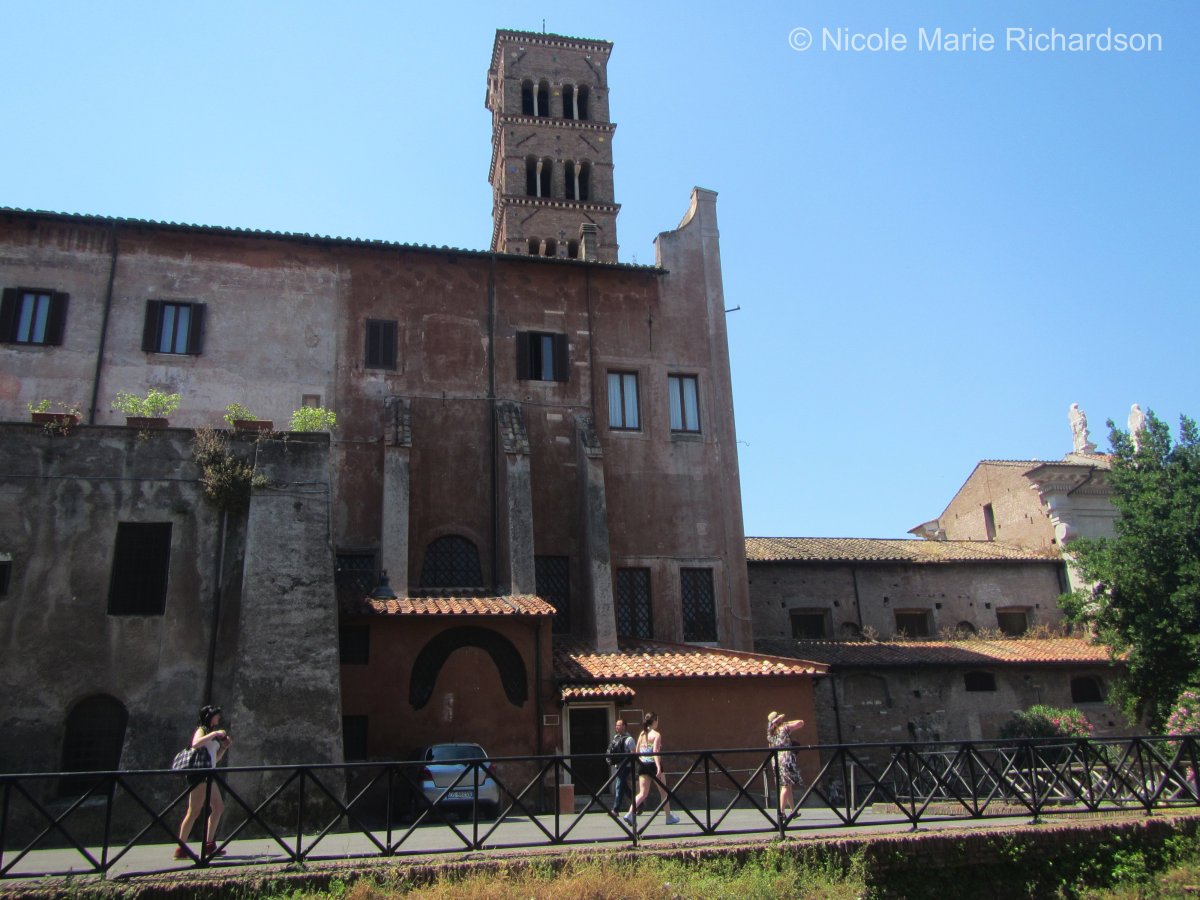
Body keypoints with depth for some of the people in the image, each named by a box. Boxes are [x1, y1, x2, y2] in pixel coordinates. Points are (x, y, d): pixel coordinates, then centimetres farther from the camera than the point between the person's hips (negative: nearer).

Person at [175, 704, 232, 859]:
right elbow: (195, 744, -25)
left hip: (208, 774, 10)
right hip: (199, 772, -10)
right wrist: (214, 734, -20)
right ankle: (180, 849, -11)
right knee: (194, 811, -12)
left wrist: (224, 746, 13)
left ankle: (209, 845, 12)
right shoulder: (202, 730, -1)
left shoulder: (212, 733, 23)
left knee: (218, 807, 9)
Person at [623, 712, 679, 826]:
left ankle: (629, 814, -16)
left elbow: (637, 751, 11)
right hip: (653, 765, -5)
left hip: (642, 765, 5)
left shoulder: (642, 734, 10)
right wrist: (659, 767, -25)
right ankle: (669, 817, 22)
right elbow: (655, 751, -19)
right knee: (663, 792, 13)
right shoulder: (656, 735, -8)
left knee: (643, 793, 4)